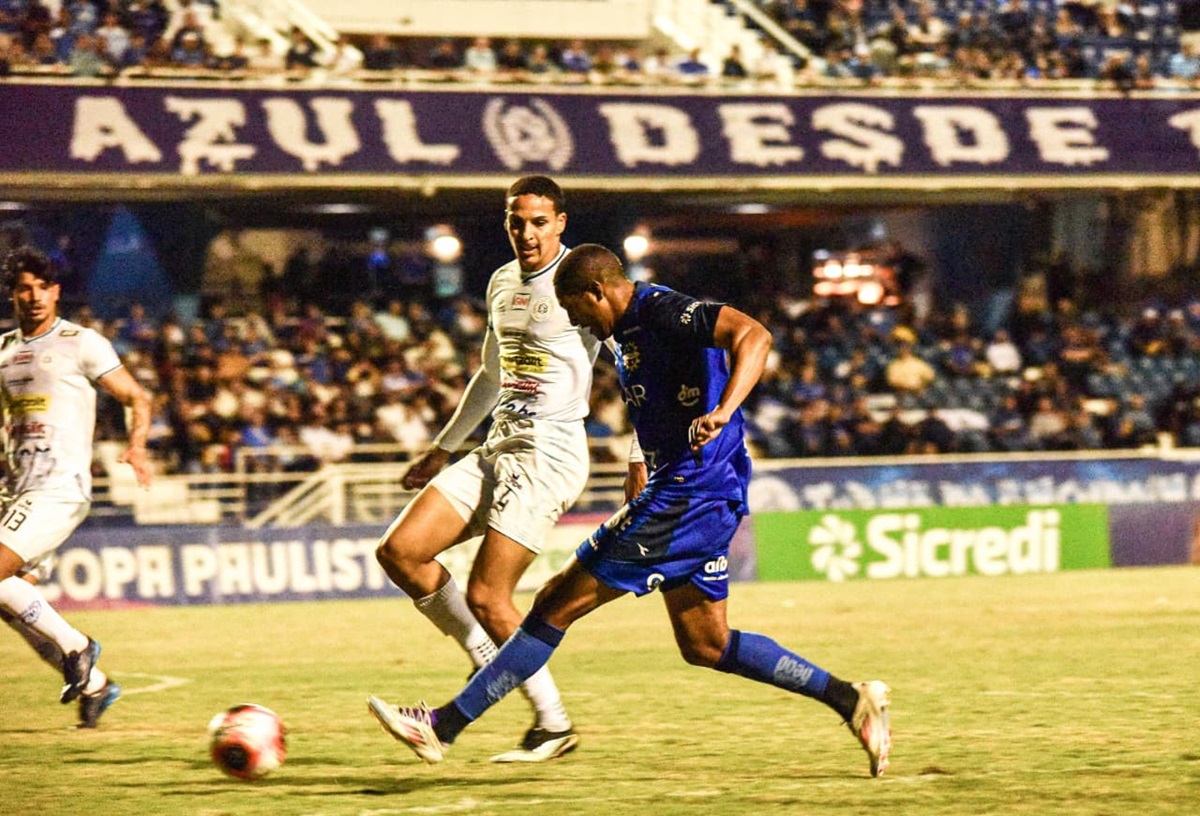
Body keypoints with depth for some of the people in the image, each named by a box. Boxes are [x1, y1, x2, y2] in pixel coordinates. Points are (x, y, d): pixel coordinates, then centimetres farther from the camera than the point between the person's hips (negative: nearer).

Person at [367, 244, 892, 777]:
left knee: (557, 605, -8)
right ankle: (851, 699, 13)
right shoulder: (630, 332, 16)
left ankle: (442, 726, -5)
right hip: (689, 497, 11)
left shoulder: (662, 311, -15)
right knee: (705, 646, 15)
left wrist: (723, 411, -40)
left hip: (687, 497, -11)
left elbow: (753, 335, -27)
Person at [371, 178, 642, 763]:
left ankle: (553, 725, 3)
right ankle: (491, 666, 8)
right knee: (399, 551, -4)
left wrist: (639, 455, -20)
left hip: (550, 452, -8)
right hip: (498, 448, 8)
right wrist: (443, 449, 31)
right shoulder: (502, 283, 15)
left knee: (485, 597, -12)